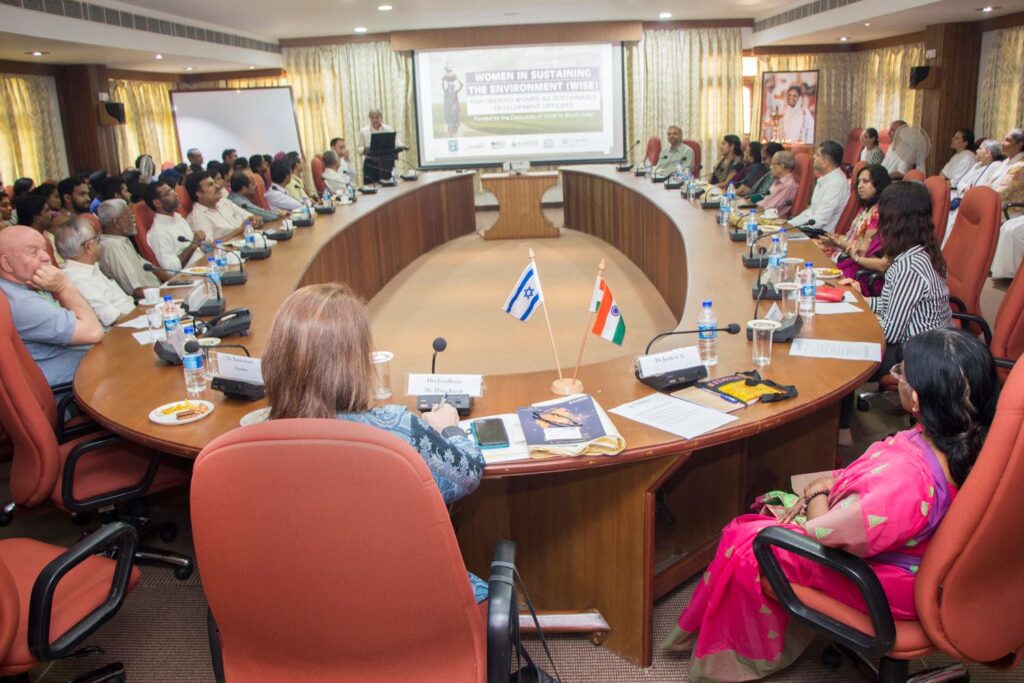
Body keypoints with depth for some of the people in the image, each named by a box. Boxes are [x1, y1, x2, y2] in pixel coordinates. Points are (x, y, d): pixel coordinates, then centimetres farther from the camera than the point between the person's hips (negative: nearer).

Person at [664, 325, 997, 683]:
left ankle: (758, 653, 31)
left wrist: (817, 494, -6)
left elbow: (821, 534, -26)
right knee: (775, 504, 16)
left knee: (743, 545, 2)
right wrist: (828, 483, -6)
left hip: (884, 583, -8)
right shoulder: (967, 439, -17)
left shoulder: (903, 479, -41)